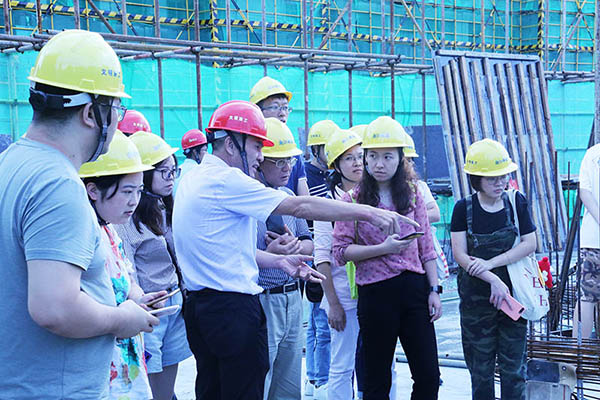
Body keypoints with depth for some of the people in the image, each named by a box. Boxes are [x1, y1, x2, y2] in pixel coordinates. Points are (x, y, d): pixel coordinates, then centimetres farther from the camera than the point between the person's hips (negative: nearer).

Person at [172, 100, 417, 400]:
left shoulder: (194, 178, 15)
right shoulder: (226, 180, -15)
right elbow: (300, 207, -18)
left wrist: (278, 260, 9)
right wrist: (369, 213, -15)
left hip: (200, 304, 10)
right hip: (233, 308, -10)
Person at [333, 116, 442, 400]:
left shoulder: (412, 195, 8)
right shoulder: (354, 199, -1)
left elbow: (426, 248, 11)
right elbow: (340, 251, -6)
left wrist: (434, 289, 4)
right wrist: (383, 248, -16)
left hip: (414, 288, 3)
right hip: (376, 292, -3)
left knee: (429, 376, 4)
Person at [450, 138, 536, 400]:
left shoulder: (517, 202, 1)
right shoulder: (464, 208, -4)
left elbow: (530, 244, -5)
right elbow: (460, 255, -10)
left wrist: (490, 263, -15)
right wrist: (493, 280, -21)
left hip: (512, 294, 1)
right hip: (476, 297, 0)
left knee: (513, 368, 6)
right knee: (480, 370, 8)